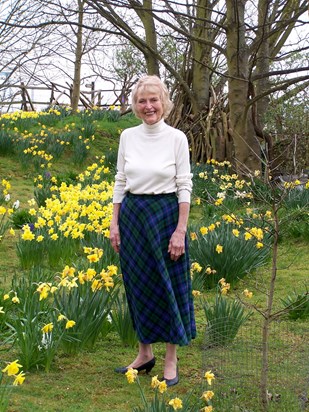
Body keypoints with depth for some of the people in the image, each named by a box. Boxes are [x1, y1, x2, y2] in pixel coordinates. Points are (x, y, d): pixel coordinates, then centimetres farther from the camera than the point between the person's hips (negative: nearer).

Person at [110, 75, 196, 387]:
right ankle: (144, 353, 25)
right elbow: (120, 181, 8)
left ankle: (171, 359, 15)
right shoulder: (127, 136, 4)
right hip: (132, 216, 4)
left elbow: (185, 186, -7)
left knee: (169, 285, 3)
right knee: (137, 285, 11)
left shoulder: (176, 138, -7)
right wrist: (115, 223, 3)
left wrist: (180, 230, -12)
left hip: (165, 216, -4)